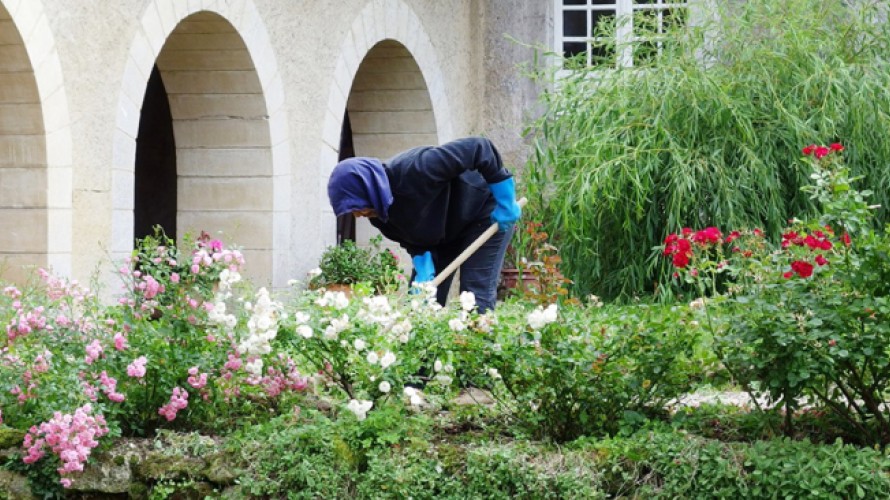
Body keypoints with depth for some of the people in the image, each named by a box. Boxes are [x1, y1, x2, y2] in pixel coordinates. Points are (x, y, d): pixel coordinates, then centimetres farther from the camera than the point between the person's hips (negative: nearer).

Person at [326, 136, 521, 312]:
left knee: (476, 297, -16)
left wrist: (505, 203, -28)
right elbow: (414, 242, -3)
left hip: (484, 214, -7)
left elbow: (478, 147, -35)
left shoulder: (415, 170, -38)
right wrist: (424, 272, -24)